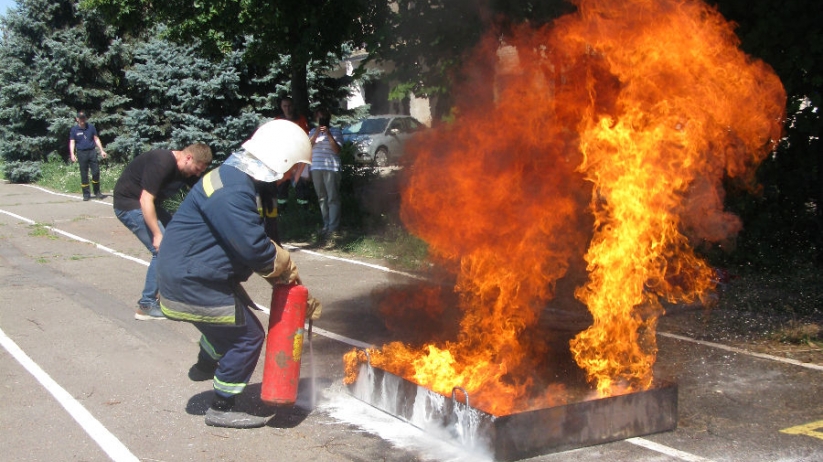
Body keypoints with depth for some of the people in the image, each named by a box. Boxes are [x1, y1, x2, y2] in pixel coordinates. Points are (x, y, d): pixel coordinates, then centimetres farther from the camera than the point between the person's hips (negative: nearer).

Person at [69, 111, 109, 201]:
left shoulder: (91, 127, 7)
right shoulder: (74, 129, 3)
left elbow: (96, 139, 12)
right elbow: (72, 142, 0)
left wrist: (102, 150, 6)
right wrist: (72, 154, -13)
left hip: (92, 152, 1)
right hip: (81, 153, -1)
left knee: (96, 172, -3)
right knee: (84, 175, 2)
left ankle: (97, 192, 10)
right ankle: (86, 194, 9)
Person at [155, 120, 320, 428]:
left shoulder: (240, 182, 8)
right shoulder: (231, 193, -28)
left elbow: (257, 238, 14)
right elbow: (254, 248, -30)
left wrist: (286, 275, 9)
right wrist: (287, 270, -11)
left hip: (191, 273, 11)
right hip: (193, 283, -11)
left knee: (234, 317, 29)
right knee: (247, 336, -3)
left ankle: (205, 366, 53)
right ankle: (221, 409, 11)